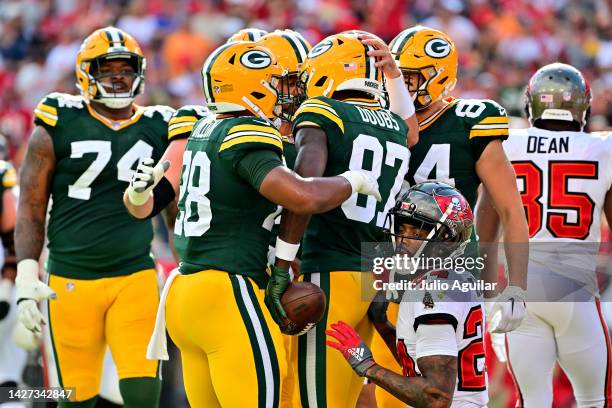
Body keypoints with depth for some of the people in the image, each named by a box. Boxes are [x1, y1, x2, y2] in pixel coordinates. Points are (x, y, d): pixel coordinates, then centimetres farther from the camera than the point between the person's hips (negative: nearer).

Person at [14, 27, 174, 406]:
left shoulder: (157, 129, 7)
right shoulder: (60, 126, -1)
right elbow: (31, 208, 0)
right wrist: (27, 277, -8)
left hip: (135, 278, 2)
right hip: (71, 282, -2)